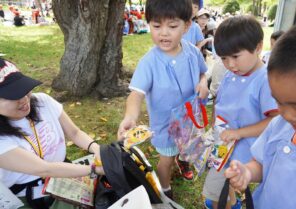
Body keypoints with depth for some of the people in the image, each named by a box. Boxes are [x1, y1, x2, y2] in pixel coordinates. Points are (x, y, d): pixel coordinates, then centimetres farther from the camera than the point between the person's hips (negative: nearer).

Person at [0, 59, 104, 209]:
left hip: (65, 178, 5)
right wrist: (95, 169, -29)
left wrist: (96, 149, -22)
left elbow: (74, 133, -3)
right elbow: (44, 169, -27)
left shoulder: (42, 101, -8)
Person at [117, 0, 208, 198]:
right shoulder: (149, 62, -28)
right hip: (166, 123, -5)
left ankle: (184, 162, 69)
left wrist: (203, 83, -18)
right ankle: (166, 191, 45)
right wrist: (131, 116, -57)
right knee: (167, 159, 14)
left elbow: (202, 72, 5)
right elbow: (138, 92, -37)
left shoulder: (193, 52, -14)